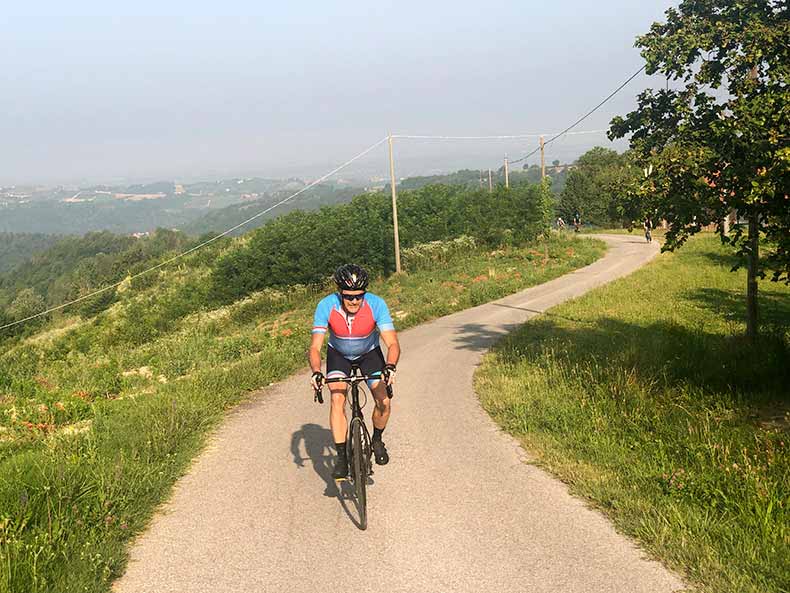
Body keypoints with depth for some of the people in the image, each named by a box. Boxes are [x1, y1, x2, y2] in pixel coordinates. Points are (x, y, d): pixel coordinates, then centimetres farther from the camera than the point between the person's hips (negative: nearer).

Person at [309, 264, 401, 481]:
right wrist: (316, 372, -48)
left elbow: (393, 343, -34)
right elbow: (315, 347, -30)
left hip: (369, 353, 0)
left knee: (384, 402, -16)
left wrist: (390, 367, -53)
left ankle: (377, 440, 14)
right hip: (339, 354, 0)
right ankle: (341, 456, -9)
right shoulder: (326, 306, -29)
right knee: (337, 400, -21)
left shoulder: (376, 304, -31)